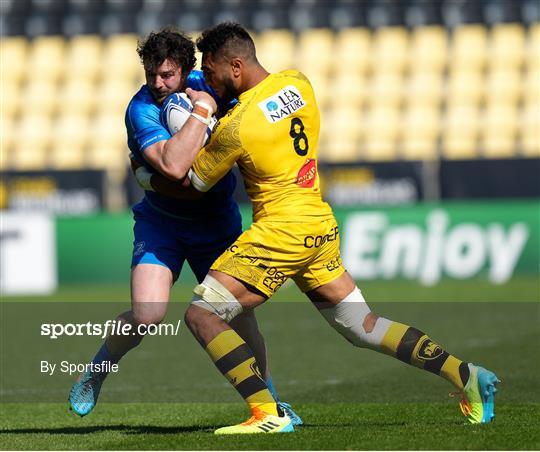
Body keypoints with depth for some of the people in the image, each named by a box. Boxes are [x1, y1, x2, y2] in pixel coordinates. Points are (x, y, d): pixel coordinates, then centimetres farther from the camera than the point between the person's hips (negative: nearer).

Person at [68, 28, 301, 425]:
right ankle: (95, 375, 9)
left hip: (218, 221, 3)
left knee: (241, 316, -1)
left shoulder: (204, 83, -9)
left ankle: (268, 398, 20)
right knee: (147, 316, -19)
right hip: (161, 223, -3)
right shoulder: (142, 108, -22)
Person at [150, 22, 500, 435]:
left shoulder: (238, 126, -17)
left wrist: (200, 113, 8)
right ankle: (467, 376, 11)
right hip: (322, 225, 8)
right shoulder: (297, 83, 3)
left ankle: (269, 414, -15)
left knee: (201, 314, -6)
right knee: (362, 326, 16)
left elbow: (189, 177, -3)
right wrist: (209, 108, 14)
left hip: (280, 231, -8)